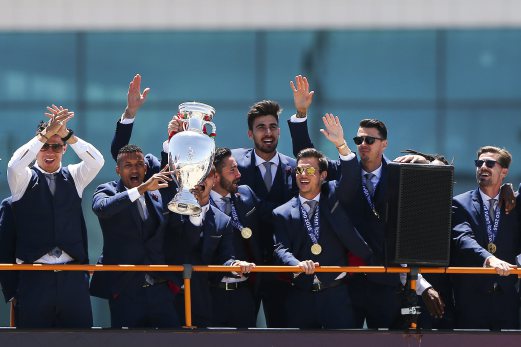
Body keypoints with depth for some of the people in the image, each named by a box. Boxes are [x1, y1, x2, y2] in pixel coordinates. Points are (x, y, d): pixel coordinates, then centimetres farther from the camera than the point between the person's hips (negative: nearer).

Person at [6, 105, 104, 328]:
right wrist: (46, 133, -19)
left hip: (73, 276, 2)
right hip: (34, 276, -2)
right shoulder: (25, 179, 6)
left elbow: (96, 161, -4)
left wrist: (66, 134, -14)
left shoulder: (73, 177, 13)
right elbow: (15, 164, -16)